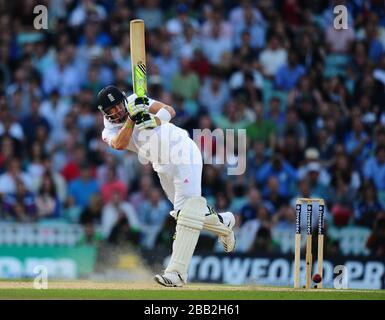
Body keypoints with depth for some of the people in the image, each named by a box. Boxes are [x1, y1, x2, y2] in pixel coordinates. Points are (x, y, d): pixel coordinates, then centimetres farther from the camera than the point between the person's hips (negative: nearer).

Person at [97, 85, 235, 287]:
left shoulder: (136, 101, -4)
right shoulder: (109, 132, 2)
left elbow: (169, 111, -15)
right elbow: (120, 144, -22)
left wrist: (155, 120, -34)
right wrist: (132, 118, -29)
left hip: (182, 151, -6)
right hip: (163, 167, 6)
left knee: (189, 210, -17)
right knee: (184, 212, 12)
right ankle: (223, 223, 42)